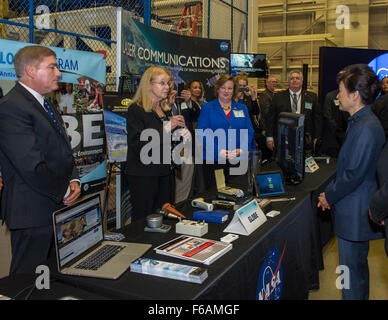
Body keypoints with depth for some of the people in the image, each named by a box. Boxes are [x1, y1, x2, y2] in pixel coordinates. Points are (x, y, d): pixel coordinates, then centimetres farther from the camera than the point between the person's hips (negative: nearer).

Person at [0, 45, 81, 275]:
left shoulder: (44, 105, 15)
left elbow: (63, 150, 19)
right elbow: (31, 166, -23)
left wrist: (74, 180, 2)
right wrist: (64, 192, -11)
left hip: (57, 205, 9)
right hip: (33, 211, -9)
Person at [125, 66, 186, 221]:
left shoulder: (166, 110, 15)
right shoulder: (136, 110, -9)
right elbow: (137, 144, -21)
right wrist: (166, 128, -23)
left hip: (166, 173, 7)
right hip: (143, 175, -7)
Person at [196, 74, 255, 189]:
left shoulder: (242, 108, 15)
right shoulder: (207, 108, 6)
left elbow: (249, 132, 9)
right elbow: (202, 133, -4)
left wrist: (241, 150, -10)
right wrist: (218, 151, -17)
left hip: (238, 161, 3)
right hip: (213, 160, -2)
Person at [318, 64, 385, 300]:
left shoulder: (366, 128, -23)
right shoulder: (359, 122, 10)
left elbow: (354, 174, -22)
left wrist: (329, 196, -9)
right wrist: (330, 192, 10)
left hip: (355, 213, -10)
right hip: (353, 210, 10)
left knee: (353, 268, 3)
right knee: (357, 265, 22)